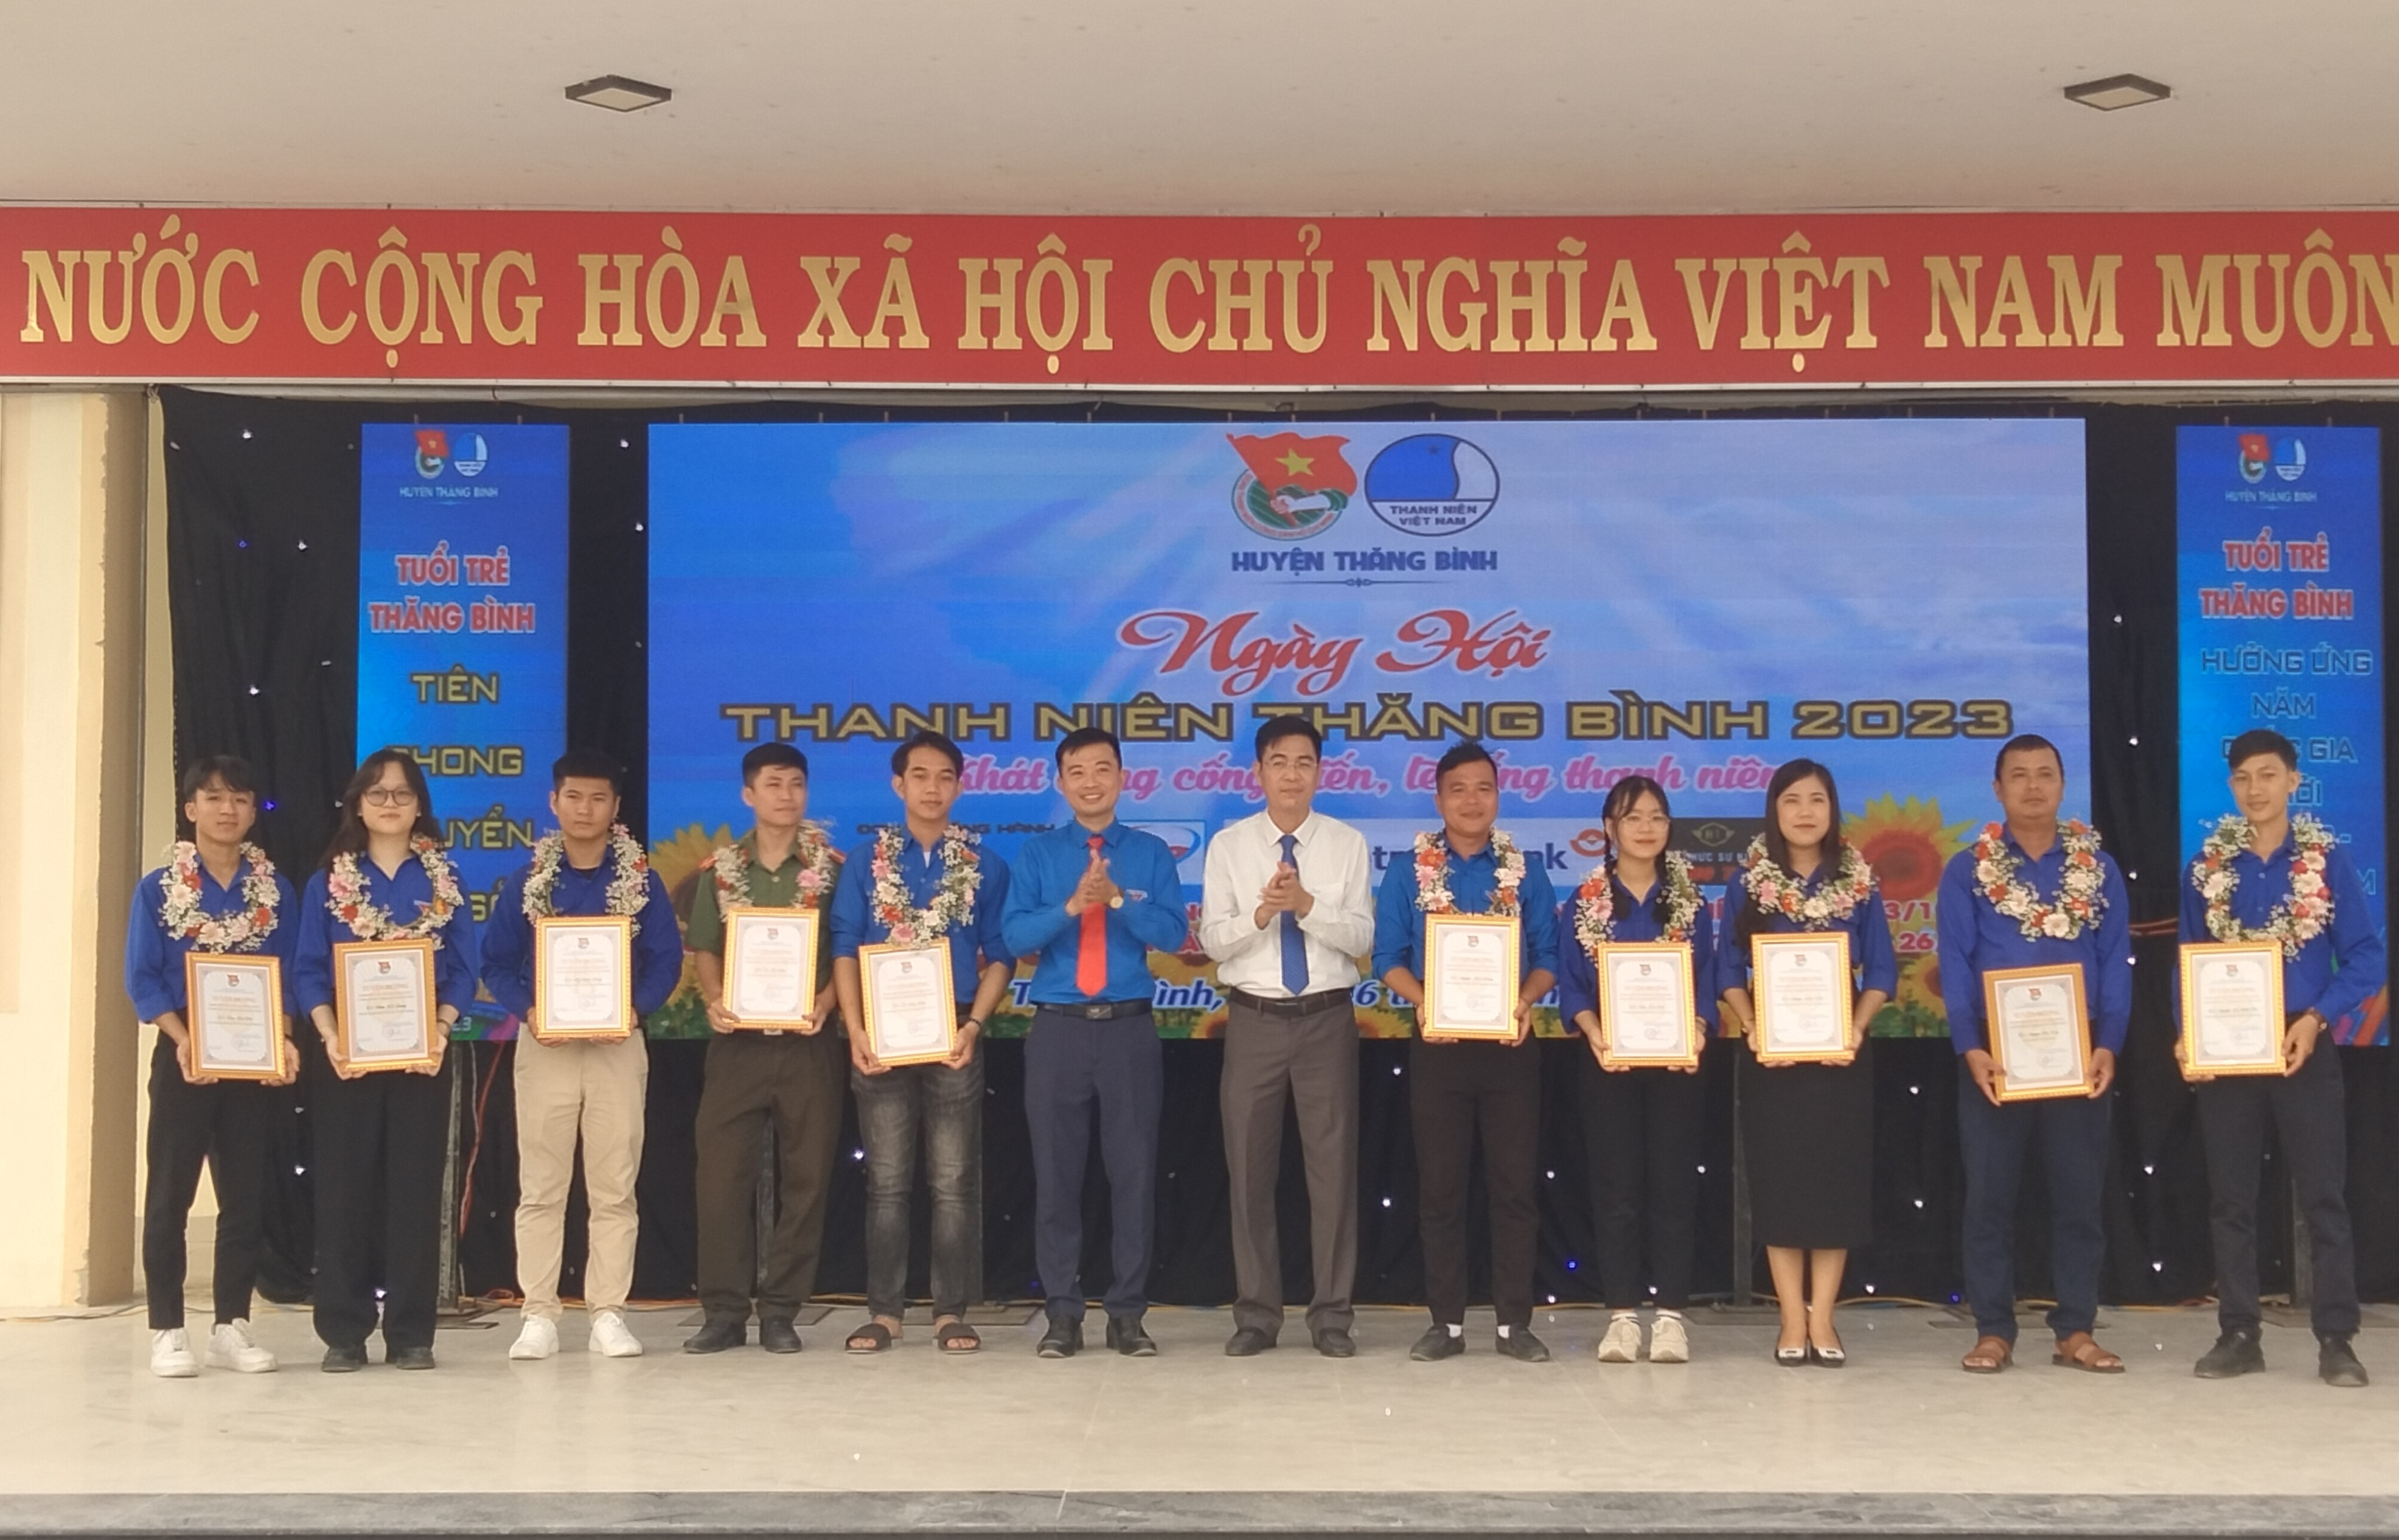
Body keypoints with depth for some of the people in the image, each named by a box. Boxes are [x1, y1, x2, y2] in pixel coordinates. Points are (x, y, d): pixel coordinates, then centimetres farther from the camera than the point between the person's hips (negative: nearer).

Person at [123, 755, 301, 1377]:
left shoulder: (276, 890, 6)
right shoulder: (158, 889, 0)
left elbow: (289, 976, 6)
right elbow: (142, 979, -5)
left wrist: (284, 1043, -11)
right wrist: (184, 1042, -18)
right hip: (184, 1057, -2)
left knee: (246, 1195, 5)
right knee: (170, 1193, 0)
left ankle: (232, 1326, 14)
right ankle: (167, 1330, 7)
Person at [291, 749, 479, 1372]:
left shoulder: (444, 879, 7)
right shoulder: (328, 881, 7)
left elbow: (463, 969, 4)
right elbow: (308, 971, 2)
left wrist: (440, 1029, -13)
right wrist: (331, 1037, -14)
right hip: (346, 1055, 0)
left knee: (416, 1189, 2)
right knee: (344, 1190, 1)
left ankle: (412, 1333, 8)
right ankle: (343, 1333, 7)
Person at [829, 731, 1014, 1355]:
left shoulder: (984, 868, 7)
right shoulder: (866, 862, 7)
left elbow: (1000, 957, 5)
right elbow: (844, 950, 3)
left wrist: (973, 1025, -8)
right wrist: (856, 1030, -8)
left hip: (953, 1034, 0)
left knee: (955, 1180, 0)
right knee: (887, 1180, 4)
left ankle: (952, 1312, 6)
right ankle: (884, 1311, 9)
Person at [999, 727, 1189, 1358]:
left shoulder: (1151, 853, 6)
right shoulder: (1037, 854, 6)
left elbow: (1174, 934, -5)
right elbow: (1013, 936, -5)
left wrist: (1118, 900, -19)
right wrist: (1071, 906, -20)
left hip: (1129, 1027, 0)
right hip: (1059, 1027, 0)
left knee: (1134, 1169, 3)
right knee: (1056, 1172, 3)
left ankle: (1128, 1311, 11)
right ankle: (1063, 1311, 11)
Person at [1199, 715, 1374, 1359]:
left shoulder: (1348, 844, 3)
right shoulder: (1229, 845, 3)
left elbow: (1362, 936, -4)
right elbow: (1214, 941, -2)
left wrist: (1307, 905, -19)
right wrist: (1261, 912, -20)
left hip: (1328, 1017, 0)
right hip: (1254, 1019, 1)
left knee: (1333, 1164, 2)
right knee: (1250, 1167, 4)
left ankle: (1332, 1314, 11)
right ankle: (1256, 1313, 14)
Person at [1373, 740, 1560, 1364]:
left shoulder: (1525, 872, 5)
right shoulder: (1408, 872, 4)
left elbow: (1547, 956, 4)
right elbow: (1388, 958, 1)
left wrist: (1525, 1001, -15)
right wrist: (1423, 1002, -17)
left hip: (1510, 1043, 0)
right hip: (1439, 1044, 0)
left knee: (1515, 1183, 2)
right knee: (1440, 1185, 4)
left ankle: (1515, 1322, 9)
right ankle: (1447, 1321, 11)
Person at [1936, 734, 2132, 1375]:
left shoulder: (2099, 867, 7)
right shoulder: (1967, 870, 3)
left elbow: (2115, 962, 3)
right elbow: (1955, 964, -3)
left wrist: (2108, 1044, -9)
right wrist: (1970, 1047, -14)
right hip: (1994, 1052, -1)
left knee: (2079, 1193, 5)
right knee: (1990, 1194, 2)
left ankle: (2077, 1331, 13)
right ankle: (1993, 1332, 8)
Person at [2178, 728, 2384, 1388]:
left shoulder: (2329, 860, -1)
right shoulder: (2208, 865, 5)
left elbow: (2365, 958, -2)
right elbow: (2187, 961, 8)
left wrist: (2315, 1019, -16)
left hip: (2304, 1049, -2)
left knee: (2325, 1195, 0)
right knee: (2230, 1198, 6)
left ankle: (2335, 1340, 5)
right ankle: (2239, 1335, 13)